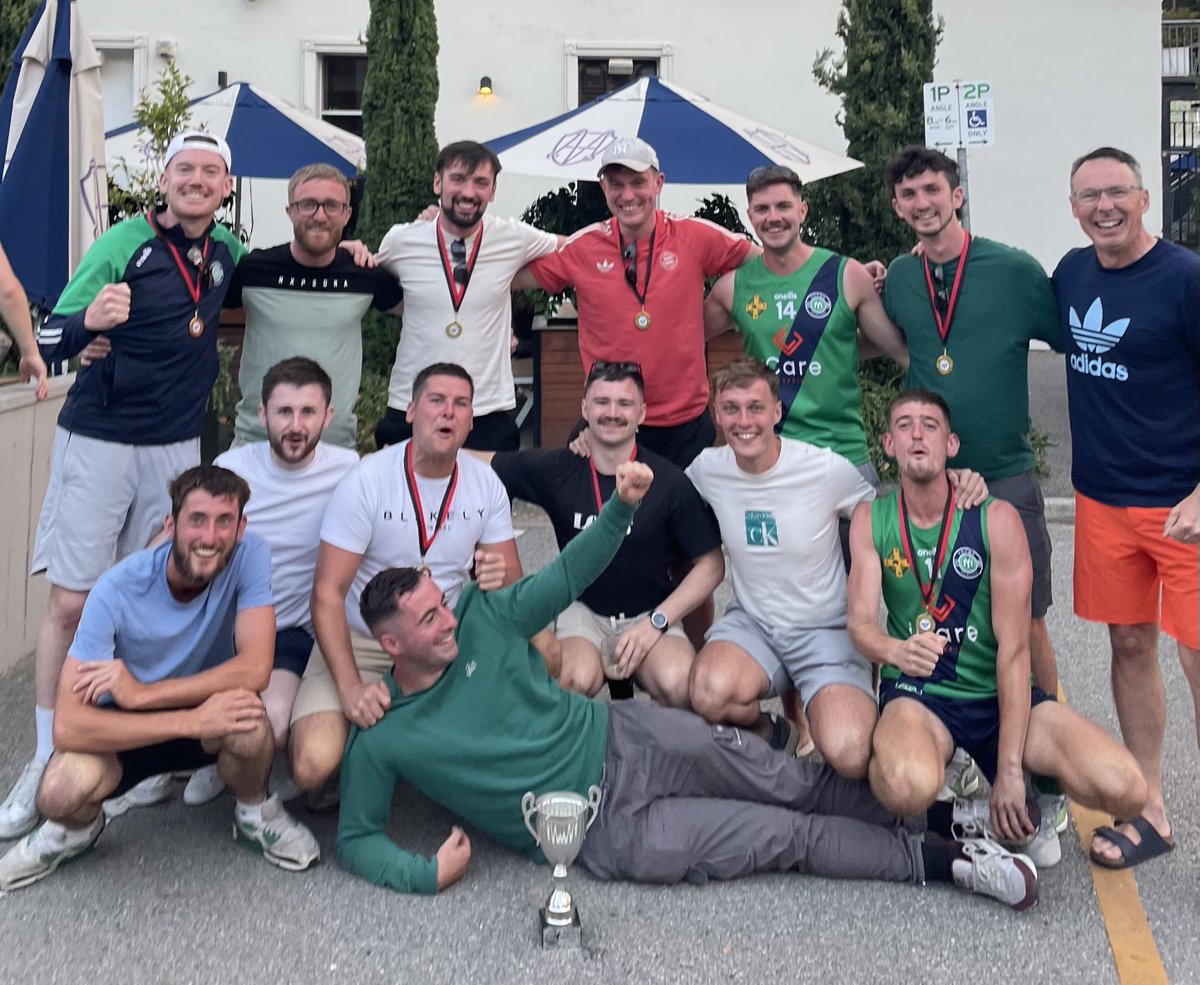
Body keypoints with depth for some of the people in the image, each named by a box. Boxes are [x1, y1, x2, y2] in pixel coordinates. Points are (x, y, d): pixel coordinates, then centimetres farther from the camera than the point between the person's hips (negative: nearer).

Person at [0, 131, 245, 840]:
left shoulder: (227, 251, 5)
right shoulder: (124, 245, -9)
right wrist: (89, 321, -33)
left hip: (177, 447, 4)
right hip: (99, 442, -4)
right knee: (72, 602, -4)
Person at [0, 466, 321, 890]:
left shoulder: (249, 556, -19)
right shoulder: (118, 589, -25)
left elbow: (254, 668, -27)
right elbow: (67, 726, -30)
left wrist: (140, 693, -31)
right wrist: (192, 720, -38)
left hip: (207, 713, 1)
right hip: (127, 728, -1)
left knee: (247, 719, -34)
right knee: (63, 791, -32)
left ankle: (254, 812, 0)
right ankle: (76, 828, 8)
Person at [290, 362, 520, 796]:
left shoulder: (485, 483, -1)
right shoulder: (367, 480, -14)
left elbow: (514, 583, 4)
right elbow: (327, 594, -16)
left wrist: (501, 577, -23)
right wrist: (351, 688, -28)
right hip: (360, 644, -4)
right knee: (312, 767, -26)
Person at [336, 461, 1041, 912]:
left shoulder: (483, 619, -1)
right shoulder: (380, 739, -7)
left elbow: (568, 576, 5)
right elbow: (357, 837, -1)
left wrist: (621, 507, -10)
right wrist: (426, 872, -19)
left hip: (625, 738, 3)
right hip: (607, 832, -3)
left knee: (799, 786, -6)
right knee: (791, 837, -9)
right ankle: (942, 861, 0)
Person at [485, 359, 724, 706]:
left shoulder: (670, 481, -9)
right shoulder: (554, 470, -4)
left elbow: (711, 564, -4)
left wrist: (657, 622, -11)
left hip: (651, 614, -1)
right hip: (582, 609, 1)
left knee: (679, 686, -32)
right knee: (575, 680, -33)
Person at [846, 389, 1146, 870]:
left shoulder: (996, 519, -9)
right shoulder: (870, 519, -2)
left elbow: (1014, 646, -12)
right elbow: (860, 622, -9)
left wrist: (1010, 770, -16)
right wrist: (895, 650, -36)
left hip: (999, 692, 0)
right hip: (917, 692, 0)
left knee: (1123, 789, -23)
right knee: (906, 787, -36)